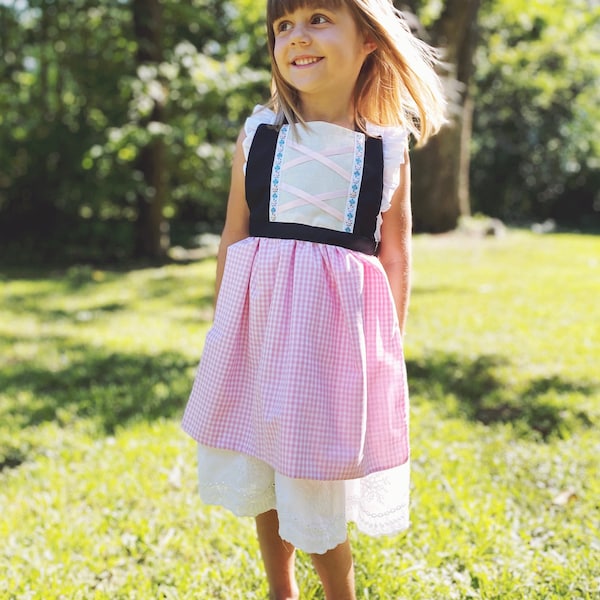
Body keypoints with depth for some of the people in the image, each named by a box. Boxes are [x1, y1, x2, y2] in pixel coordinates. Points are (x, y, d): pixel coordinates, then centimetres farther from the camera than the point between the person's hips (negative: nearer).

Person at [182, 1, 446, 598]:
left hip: (337, 325, -2)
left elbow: (395, 254, 5)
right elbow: (233, 236, 7)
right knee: (259, 475, 15)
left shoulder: (389, 149, -1)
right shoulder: (257, 134, 1)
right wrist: (224, 324, 8)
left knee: (318, 489, 3)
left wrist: (390, 344, 4)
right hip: (258, 321, 3)